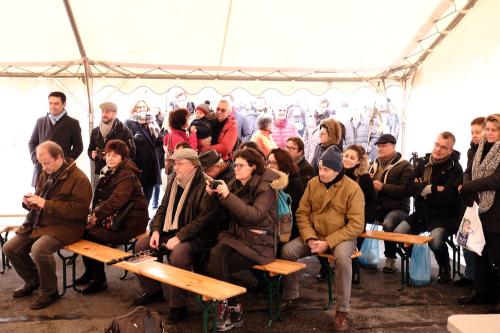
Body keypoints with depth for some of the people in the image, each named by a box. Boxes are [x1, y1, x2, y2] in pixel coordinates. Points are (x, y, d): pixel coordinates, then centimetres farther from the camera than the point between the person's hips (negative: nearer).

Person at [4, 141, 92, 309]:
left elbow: (78, 210, -22)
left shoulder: (78, 178, -13)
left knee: (39, 249, -32)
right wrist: (30, 202, 0)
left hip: (65, 226, -8)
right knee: (10, 248, 0)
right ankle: (32, 281, 24)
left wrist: (46, 204, -23)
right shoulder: (45, 175, 12)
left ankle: (49, 292, -7)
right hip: (39, 224, 9)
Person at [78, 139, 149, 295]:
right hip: (115, 217, 9)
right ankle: (90, 272, 15)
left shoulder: (127, 175, -17)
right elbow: (101, 197, 15)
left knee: (92, 235, -19)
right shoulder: (109, 172, 13)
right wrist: (95, 213, -2)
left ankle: (99, 280, -3)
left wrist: (97, 214, -19)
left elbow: (117, 200, -26)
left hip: (129, 222, -9)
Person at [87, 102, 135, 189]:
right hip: (99, 173, 5)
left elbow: (131, 152, -8)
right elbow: (90, 150, 25)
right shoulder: (95, 131, 14)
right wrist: (92, 154, 1)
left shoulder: (124, 131, -3)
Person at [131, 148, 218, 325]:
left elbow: (204, 218, -22)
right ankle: (152, 290, 15)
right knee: (141, 245, -2)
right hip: (170, 231, 8)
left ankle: (178, 306, -16)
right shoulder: (173, 182, 10)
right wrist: (156, 231, -2)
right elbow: (162, 209, 15)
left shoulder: (205, 185, -15)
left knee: (177, 254, -34)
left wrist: (179, 237, -25)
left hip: (197, 237, -8)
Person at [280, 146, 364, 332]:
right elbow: (302, 213, 1)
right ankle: (290, 297, 5)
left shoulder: (352, 188, -14)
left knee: (342, 257, -36)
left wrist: (328, 243, -23)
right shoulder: (313, 183, 0)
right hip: (314, 235, 4)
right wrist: (310, 239, -16)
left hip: (342, 237, -4)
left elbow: (356, 225, -17)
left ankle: (342, 310, -20)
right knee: (287, 250, -16)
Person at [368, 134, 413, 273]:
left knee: (388, 224, -37)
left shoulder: (404, 166, -2)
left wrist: (382, 187, -19)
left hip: (397, 208, -5)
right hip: (376, 207, 6)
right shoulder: (374, 164, 18)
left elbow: (406, 189, -15)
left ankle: (390, 258, -13)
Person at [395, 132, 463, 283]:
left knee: (435, 240, -32)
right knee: (397, 233, -14)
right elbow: (409, 188, -3)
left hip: (444, 216, -5)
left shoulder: (455, 168, -9)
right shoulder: (423, 162, 6)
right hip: (422, 213, 5)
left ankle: (445, 270, 0)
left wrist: (423, 189, -12)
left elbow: (448, 197, -21)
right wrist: (433, 189, -17)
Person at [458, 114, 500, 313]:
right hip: (480, 210, 7)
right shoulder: (481, 149, 12)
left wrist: (467, 188, -14)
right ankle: (481, 291, 28)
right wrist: (470, 194, -11)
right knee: (479, 253, 15)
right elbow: (469, 172, 8)